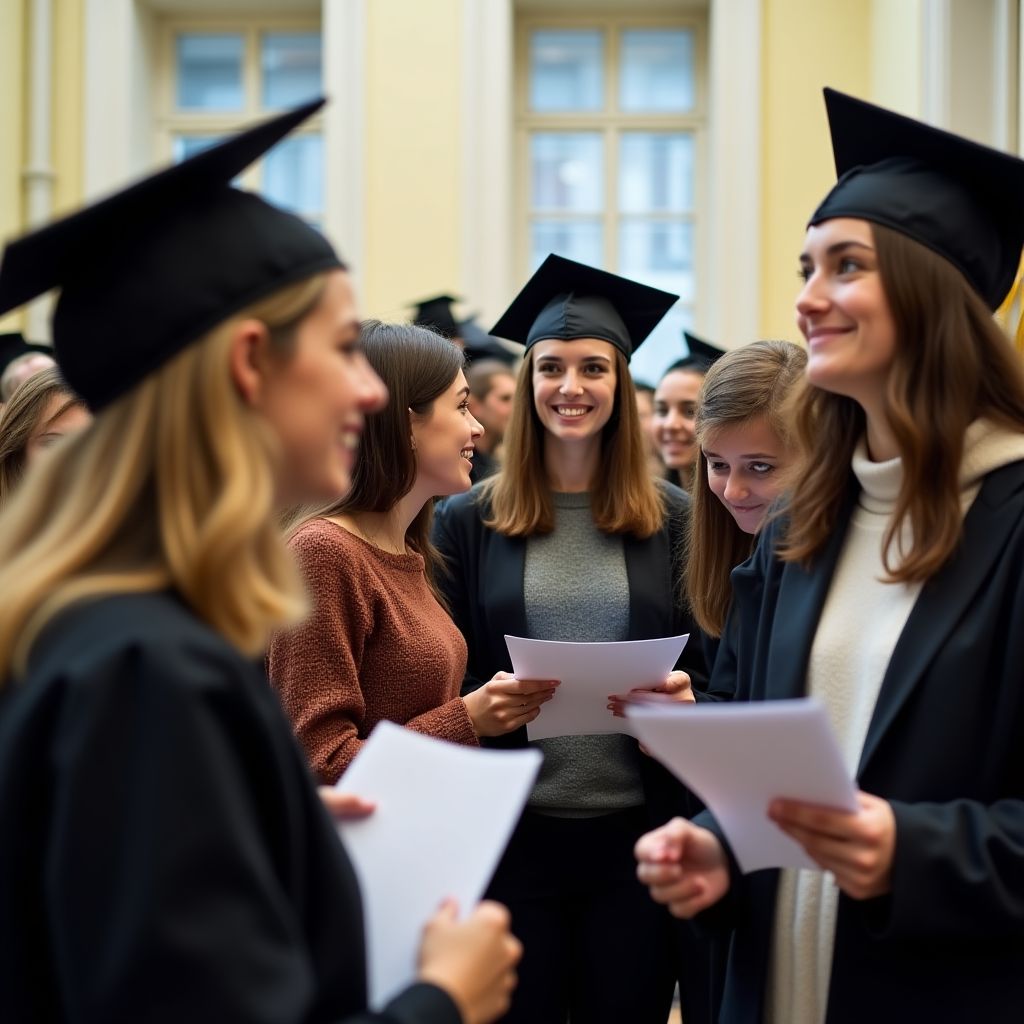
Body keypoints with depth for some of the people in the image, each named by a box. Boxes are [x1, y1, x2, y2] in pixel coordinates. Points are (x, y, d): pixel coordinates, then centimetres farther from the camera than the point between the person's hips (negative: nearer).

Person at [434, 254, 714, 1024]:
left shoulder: (672, 517, 3)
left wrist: (684, 692, -14)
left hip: (636, 827, 1)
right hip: (508, 826, 0)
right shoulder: (470, 519, 1)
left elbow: (709, 665, 7)